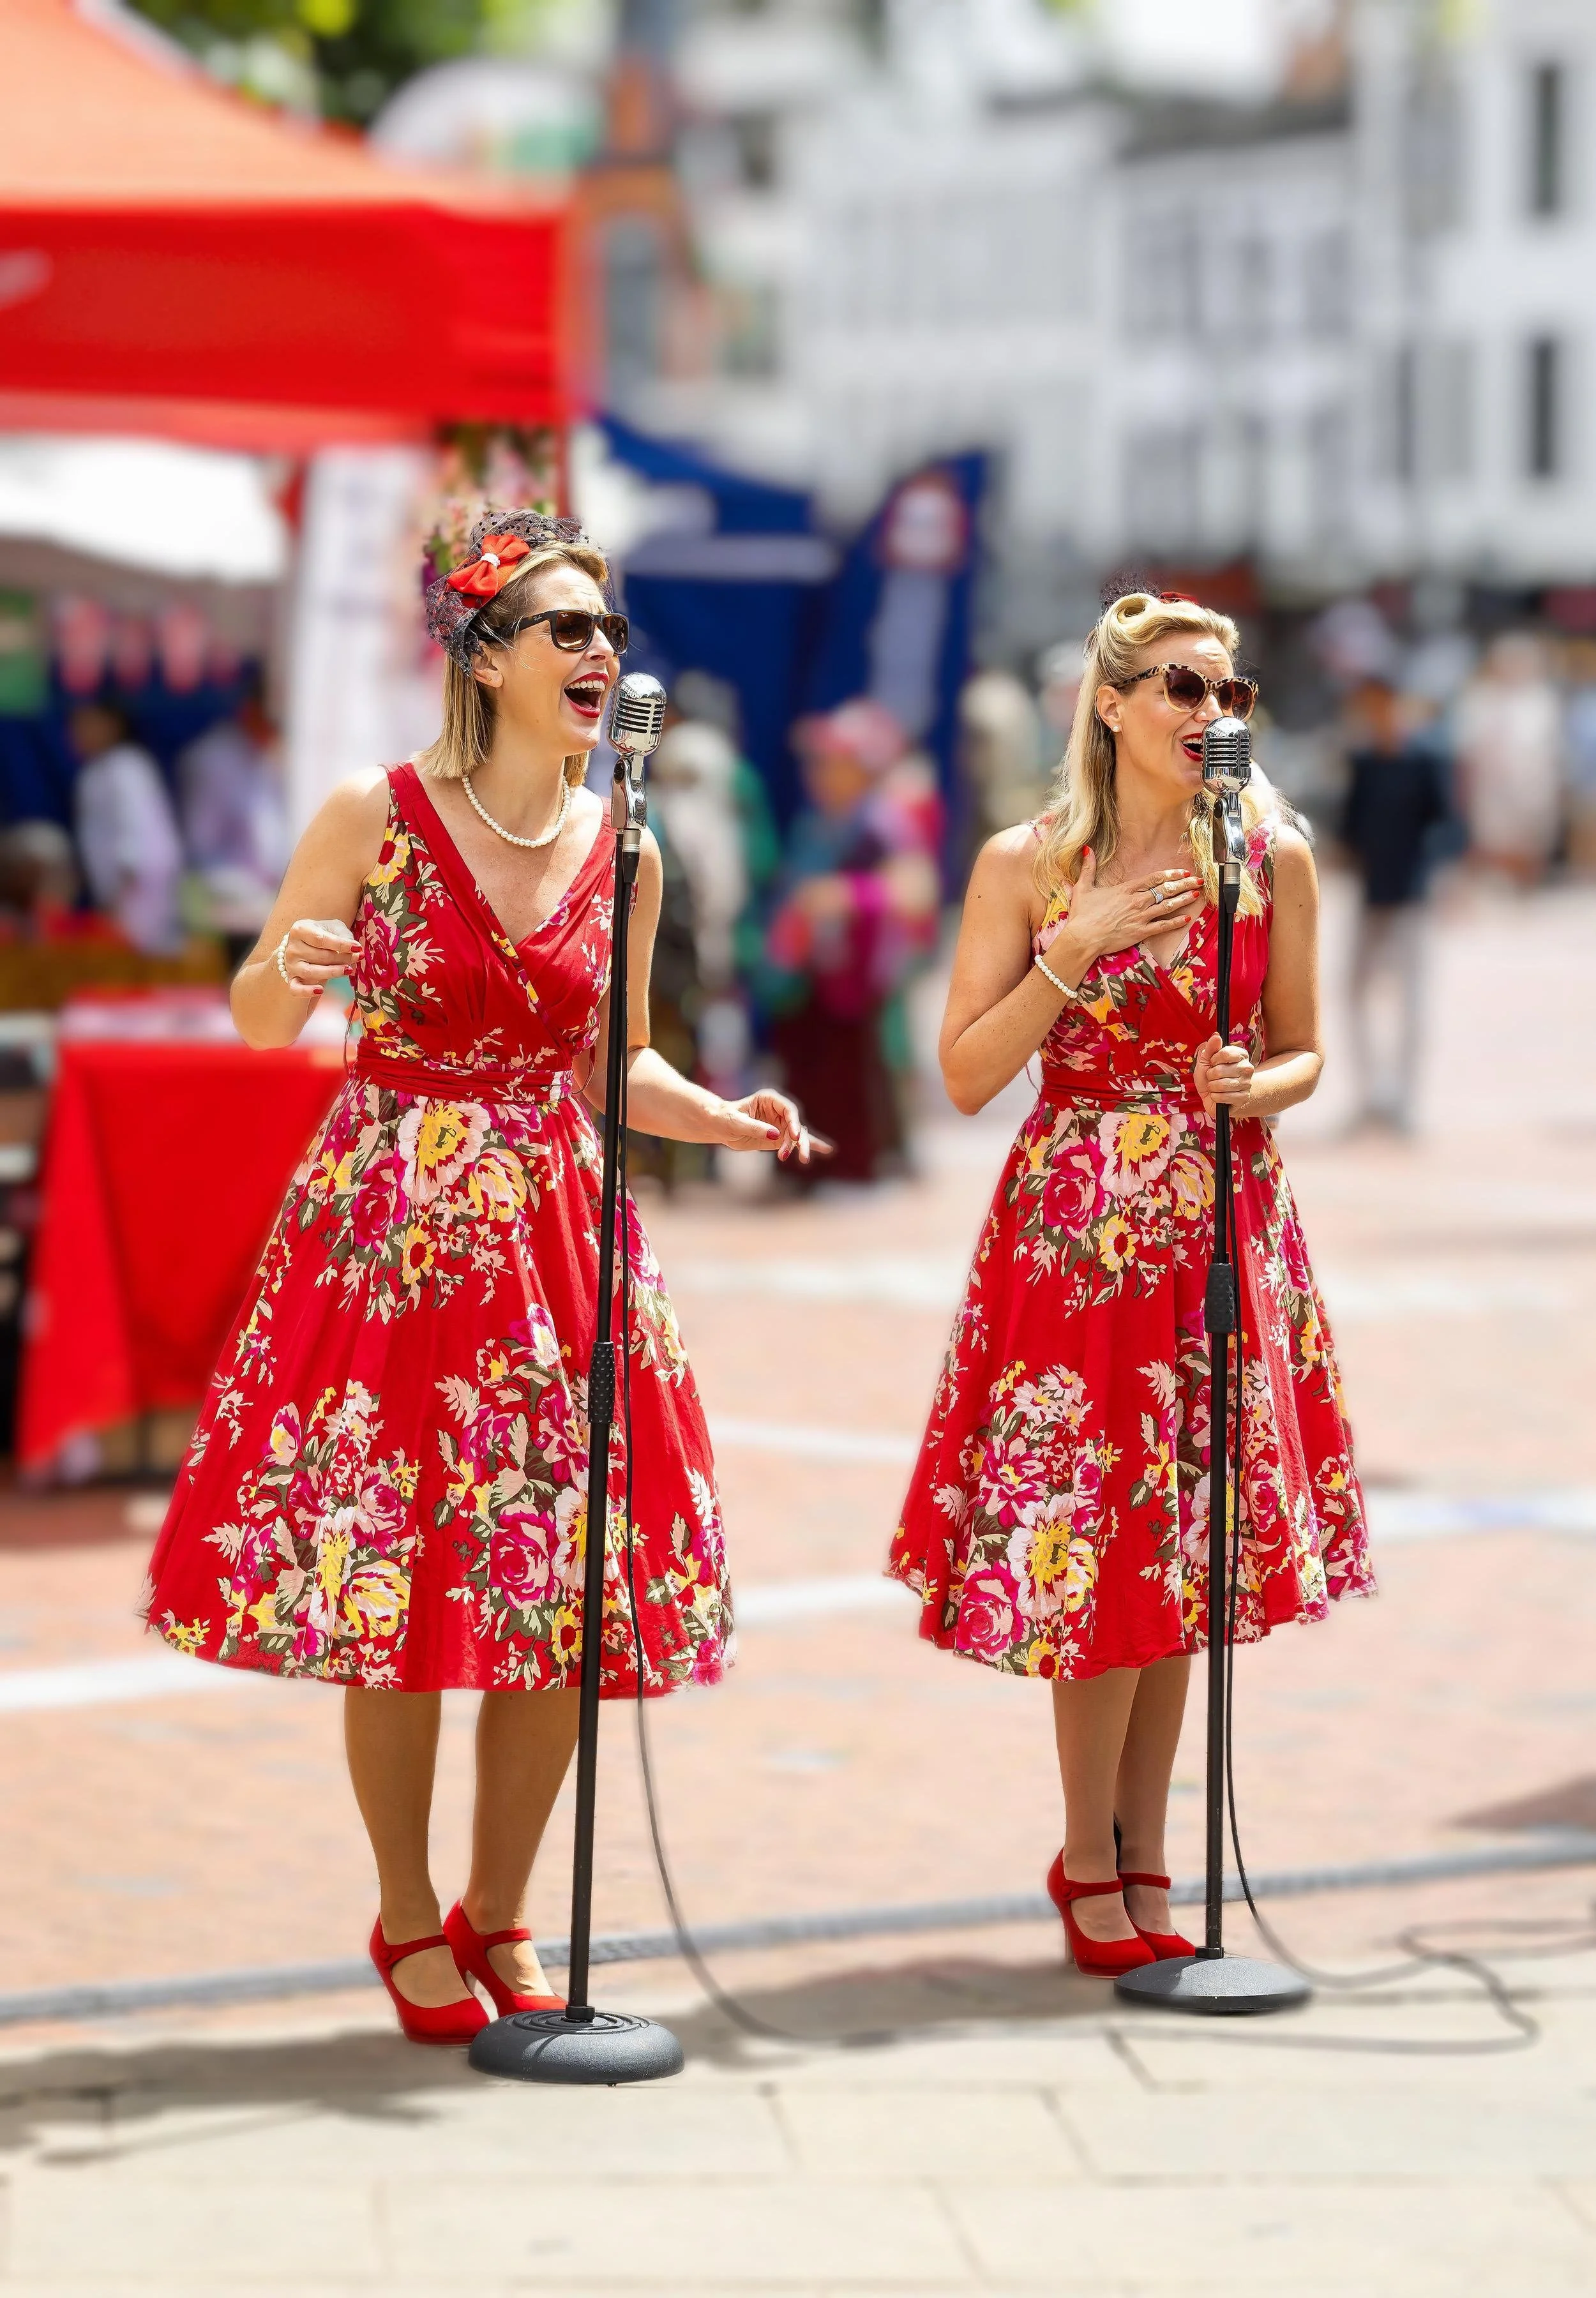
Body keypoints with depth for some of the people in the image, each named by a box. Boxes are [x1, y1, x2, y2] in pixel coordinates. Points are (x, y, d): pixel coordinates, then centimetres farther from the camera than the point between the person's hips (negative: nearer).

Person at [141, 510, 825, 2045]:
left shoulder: (619, 852, 5)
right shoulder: (373, 818, -6)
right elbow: (257, 1022, 3)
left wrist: (723, 1119, -2)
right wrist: (289, 969, -20)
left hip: (559, 1222, 4)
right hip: (390, 1223, -3)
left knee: (570, 1584, 1)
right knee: (389, 1576, -2)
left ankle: (499, 1918, 17)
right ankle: (407, 1923, 15)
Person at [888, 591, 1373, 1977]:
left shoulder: (1275, 858, 1)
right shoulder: (1028, 865, -3)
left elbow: (1304, 1052, 10)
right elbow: (966, 1076, -4)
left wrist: (1256, 1090, -12)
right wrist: (1076, 948, -15)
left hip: (1224, 1225, 2)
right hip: (1074, 1225, -2)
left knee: (1186, 1543, 6)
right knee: (1089, 1540, -3)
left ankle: (1143, 1854, 18)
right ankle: (1092, 1863, 13)